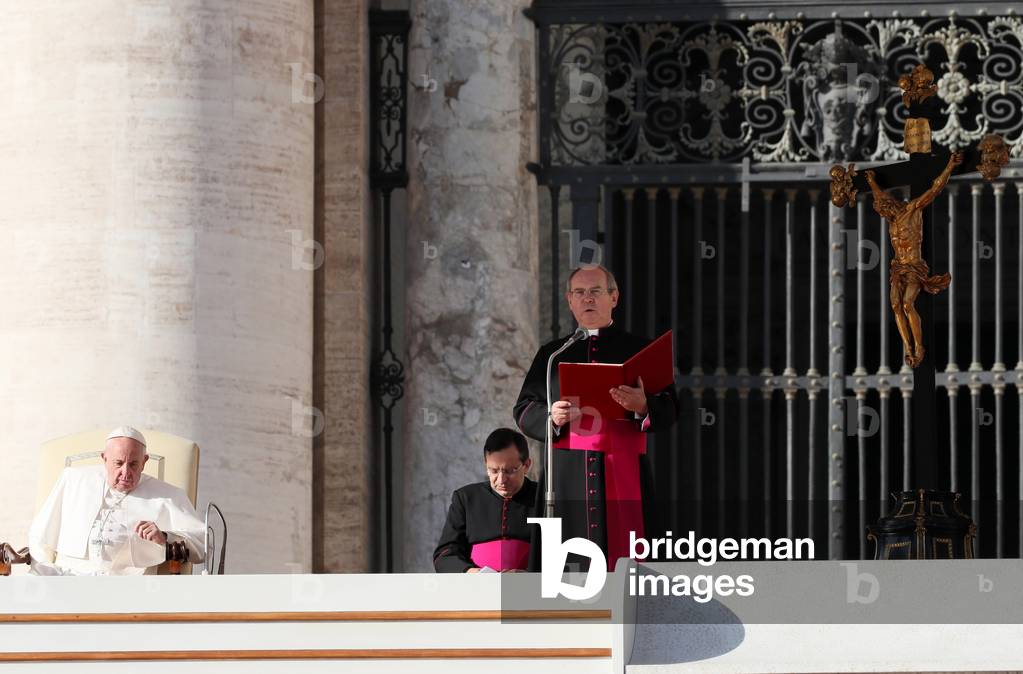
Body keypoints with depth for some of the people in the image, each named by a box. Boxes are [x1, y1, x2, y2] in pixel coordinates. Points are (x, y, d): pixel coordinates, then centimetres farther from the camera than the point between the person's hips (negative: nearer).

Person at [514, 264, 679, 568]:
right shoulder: (551, 354, 19)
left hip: (624, 474, -1)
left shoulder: (639, 350, 13)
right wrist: (551, 417, -9)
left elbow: (669, 409, 4)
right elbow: (524, 411, 13)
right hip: (567, 475, 1)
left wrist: (643, 406, -19)